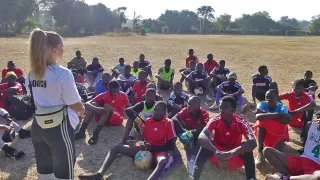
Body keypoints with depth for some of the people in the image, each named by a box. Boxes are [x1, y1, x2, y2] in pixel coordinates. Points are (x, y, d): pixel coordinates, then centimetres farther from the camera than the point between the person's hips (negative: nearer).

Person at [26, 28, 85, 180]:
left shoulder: (32, 74, 3)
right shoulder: (62, 73, -19)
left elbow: (34, 100, 10)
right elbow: (75, 104, -13)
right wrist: (81, 110, 7)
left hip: (38, 126, 7)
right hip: (59, 128, -7)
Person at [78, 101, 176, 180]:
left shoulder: (168, 123, -5)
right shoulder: (148, 121, 10)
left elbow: (171, 145, -8)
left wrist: (153, 148, -16)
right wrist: (144, 146, -5)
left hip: (159, 150, -5)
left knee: (163, 161, -44)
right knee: (116, 147, -9)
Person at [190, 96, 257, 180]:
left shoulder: (241, 123, -18)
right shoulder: (215, 121, -17)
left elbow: (253, 142, -35)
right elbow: (201, 137, -34)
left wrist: (231, 153, -50)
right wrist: (217, 152, -51)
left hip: (235, 158, 0)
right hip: (217, 156, 1)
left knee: (247, 147, -29)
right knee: (205, 143, -28)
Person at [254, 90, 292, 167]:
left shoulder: (282, 107, -14)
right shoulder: (262, 104, -13)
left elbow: (286, 120, -34)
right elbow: (258, 116, -34)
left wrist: (265, 114, -32)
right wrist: (275, 115, -42)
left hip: (278, 133, 0)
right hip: (264, 131, 0)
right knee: (261, 122, -30)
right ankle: (260, 152, -38)